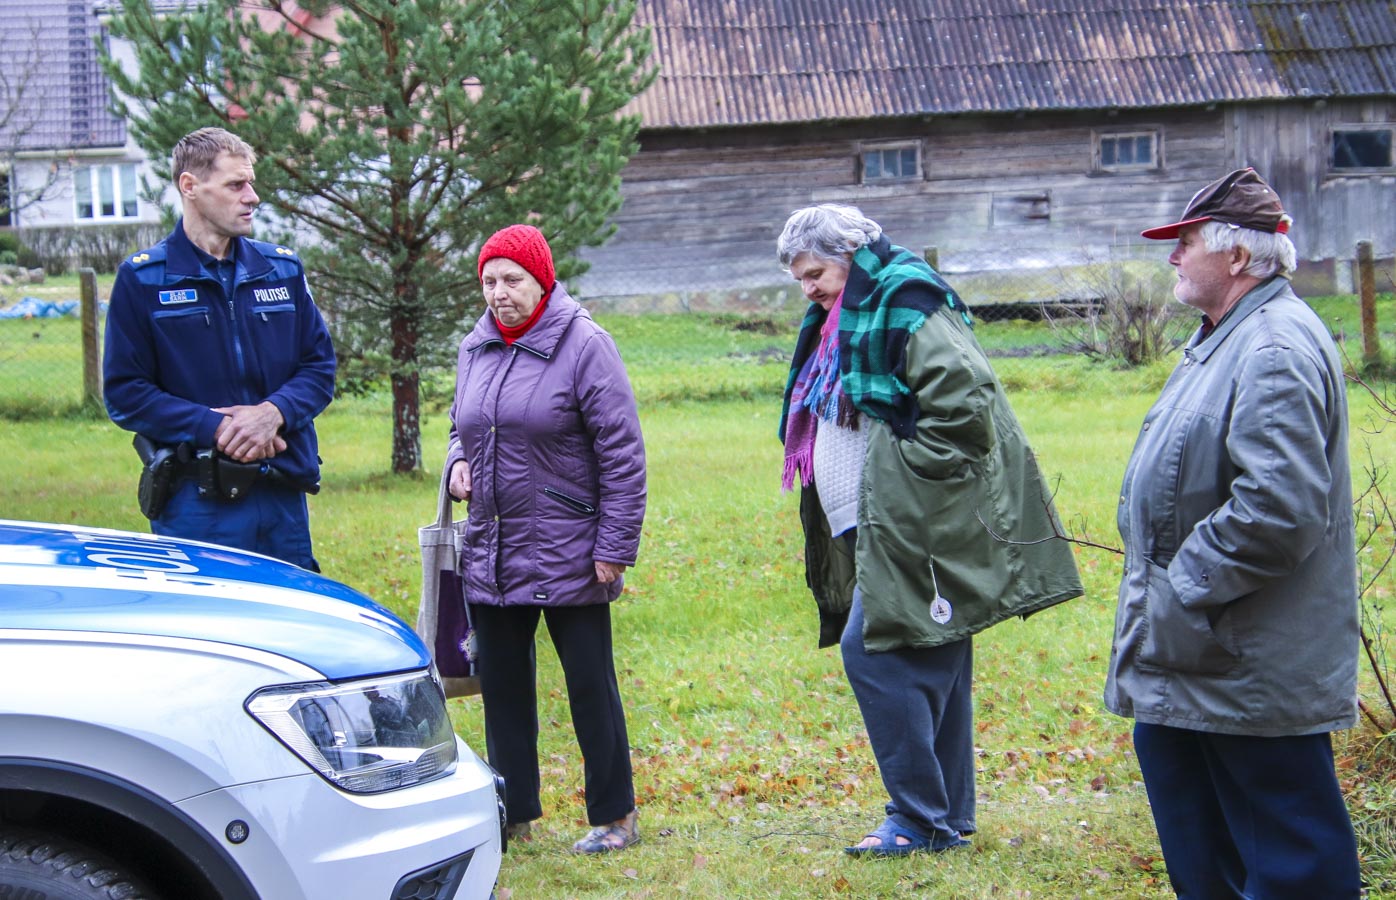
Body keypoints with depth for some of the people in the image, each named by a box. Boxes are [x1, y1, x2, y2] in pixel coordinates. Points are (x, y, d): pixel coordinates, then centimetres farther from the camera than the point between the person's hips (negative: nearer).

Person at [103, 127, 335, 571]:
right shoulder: (142, 280, -1)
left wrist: (274, 411, -10)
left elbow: (320, 366, 11)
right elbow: (125, 393, -5)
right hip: (195, 504, -4)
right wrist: (215, 427, -16)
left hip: (284, 497, 4)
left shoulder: (282, 270, 12)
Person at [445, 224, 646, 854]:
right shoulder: (475, 351, 9)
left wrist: (614, 547, -13)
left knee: (590, 685, 3)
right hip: (490, 558, 6)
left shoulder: (584, 346, -10)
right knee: (501, 684, 12)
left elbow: (622, 456, -11)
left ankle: (614, 816, 14)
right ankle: (513, 811, 24)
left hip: (568, 558, -6)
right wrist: (458, 465, 1)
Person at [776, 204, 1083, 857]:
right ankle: (950, 816, 19)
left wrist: (913, 470, -18)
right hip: (880, 527, 10)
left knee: (872, 651, -12)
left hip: (917, 527, -10)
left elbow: (963, 397, -24)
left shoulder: (904, 302, -13)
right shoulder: (846, 318, 18)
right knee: (931, 667, 12)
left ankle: (920, 818, -6)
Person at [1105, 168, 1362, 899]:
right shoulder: (1221, 339, 14)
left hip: (1253, 670, -11)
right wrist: (1157, 589, 16)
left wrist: (1185, 593, -20)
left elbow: (1277, 511, -30)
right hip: (1188, 662, 11)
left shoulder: (1277, 351, -20)